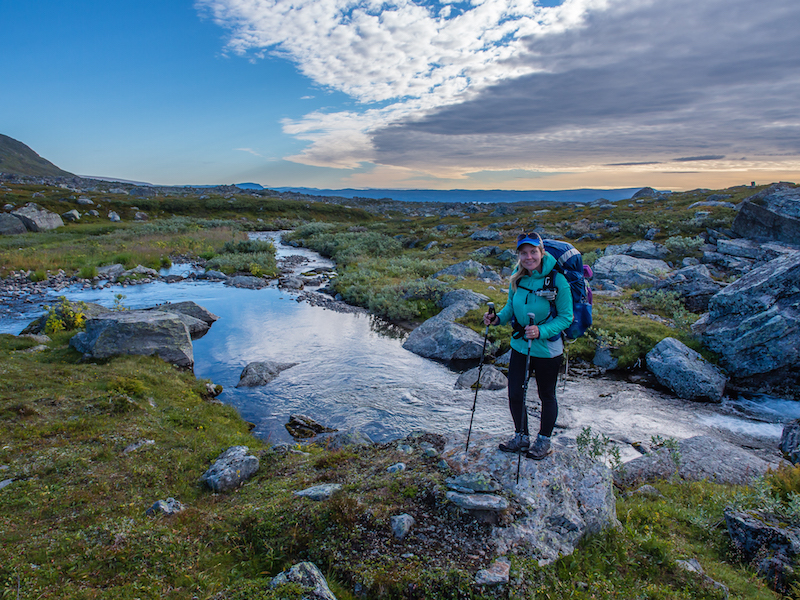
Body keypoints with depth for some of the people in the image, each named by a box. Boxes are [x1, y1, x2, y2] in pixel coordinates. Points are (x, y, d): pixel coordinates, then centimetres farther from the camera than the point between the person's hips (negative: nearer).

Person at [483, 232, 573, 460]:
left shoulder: (557, 280, -18)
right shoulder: (517, 278, -4)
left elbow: (566, 317, -14)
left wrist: (541, 331, -28)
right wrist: (498, 318, -10)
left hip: (547, 349, -4)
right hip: (519, 345, 4)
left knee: (546, 396, 15)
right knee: (514, 394, 9)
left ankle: (543, 441, 37)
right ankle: (521, 437, 34)